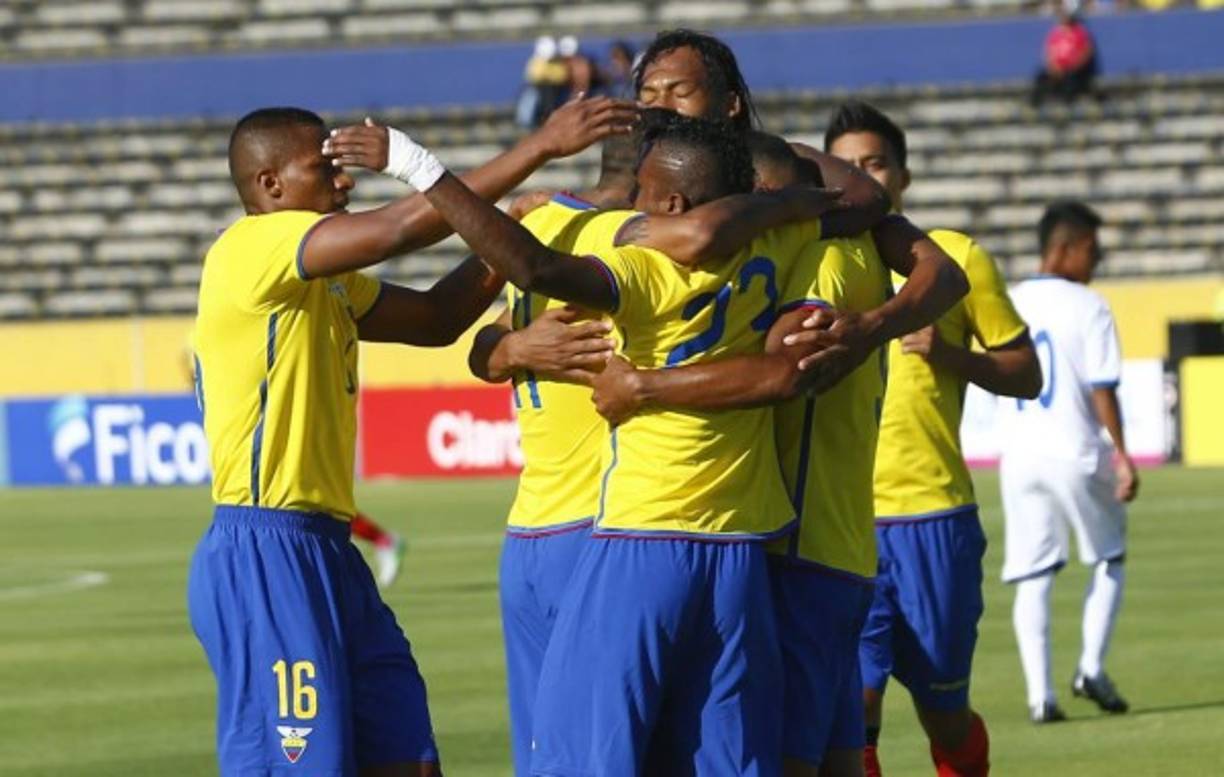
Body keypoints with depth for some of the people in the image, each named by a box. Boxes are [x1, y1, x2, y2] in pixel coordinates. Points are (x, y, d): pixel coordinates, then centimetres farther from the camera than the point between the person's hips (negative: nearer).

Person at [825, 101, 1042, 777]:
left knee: (944, 711, 8)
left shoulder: (955, 257, 5)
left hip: (933, 516, -1)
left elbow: (1026, 374, 7)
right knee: (854, 708, -8)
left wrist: (951, 355, -11)